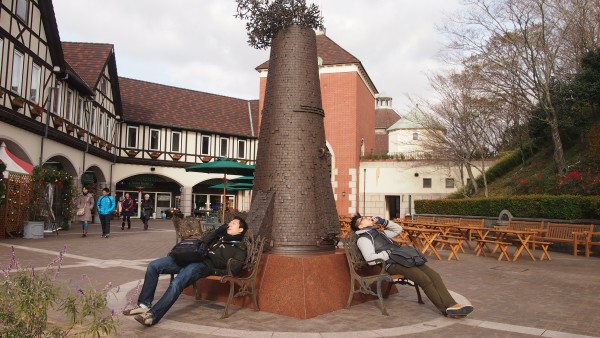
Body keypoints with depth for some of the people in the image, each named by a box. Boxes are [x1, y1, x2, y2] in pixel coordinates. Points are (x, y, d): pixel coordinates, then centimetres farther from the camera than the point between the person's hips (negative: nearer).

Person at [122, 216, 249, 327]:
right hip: (192, 258, 7)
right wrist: (219, 230, 14)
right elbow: (202, 243, 16)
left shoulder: (239, 247, 6)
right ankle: (144, 304, -3)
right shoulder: (220, 236, 28)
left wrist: (214, 272, -14)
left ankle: (153, 316, -28)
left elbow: (234, 270, -6)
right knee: (153, 266, -7)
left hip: (204, 265, -7)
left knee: (176, 284, -32)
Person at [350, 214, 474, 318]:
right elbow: (370, 259, -16)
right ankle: (446, 309, -11)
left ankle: (452, 305, -16)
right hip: (392, 264, -9)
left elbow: (398, 229, 34)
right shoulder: (363, 239, -1)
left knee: (434, 275, -11)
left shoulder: (379, 233, 27)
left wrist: (384, 221, 22)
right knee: (425, 279, -23)